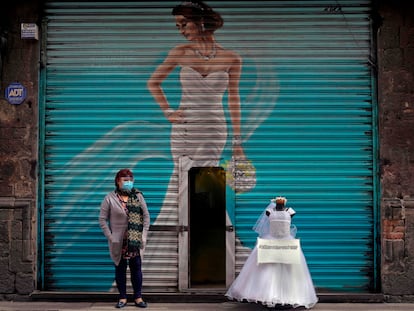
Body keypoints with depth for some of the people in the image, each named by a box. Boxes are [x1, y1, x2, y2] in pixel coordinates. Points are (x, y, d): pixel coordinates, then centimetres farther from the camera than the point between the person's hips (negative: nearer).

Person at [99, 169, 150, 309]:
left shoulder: (138, 196, 3)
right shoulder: (110, 198, -4)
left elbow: (146, 216, 6)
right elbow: (103, 219, -2)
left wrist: (143, 236, -2)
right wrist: (110, 237, -8)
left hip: (136, 241, 2)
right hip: (118, 242, -1)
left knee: (136, 268, 6)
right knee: (120, 268, 7)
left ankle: (138, 297, 17)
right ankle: (122, 297, 18)